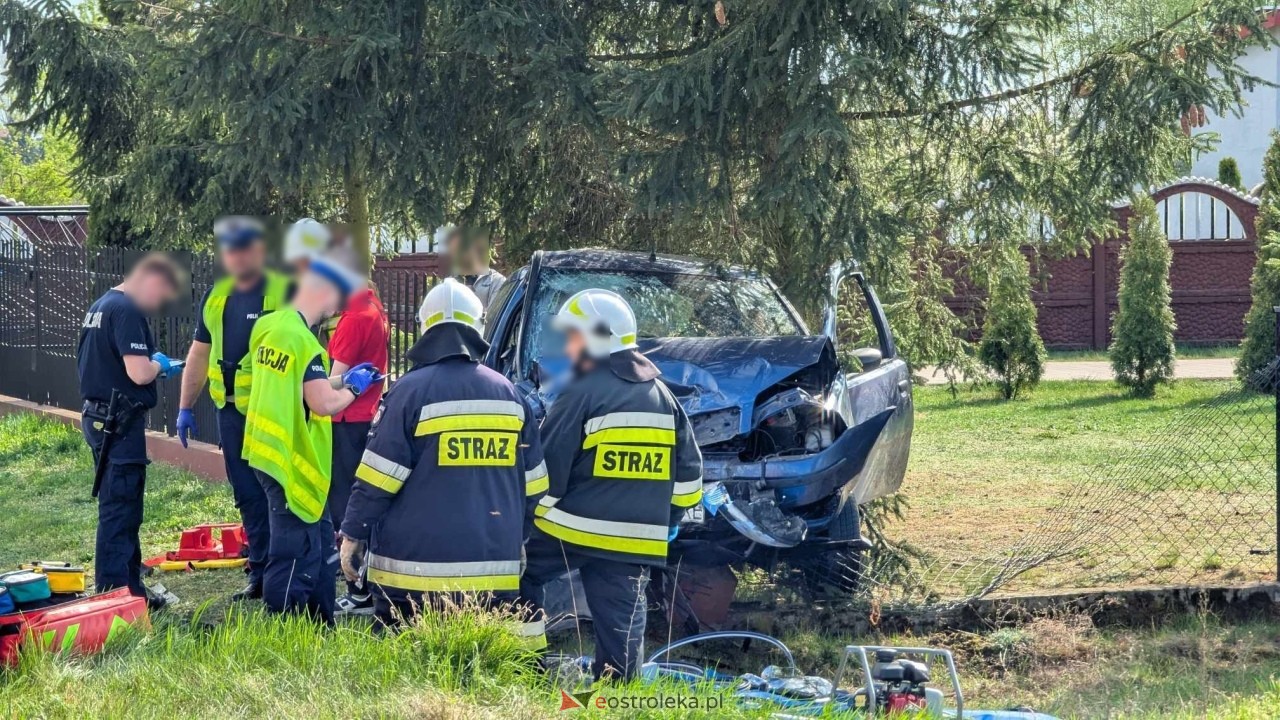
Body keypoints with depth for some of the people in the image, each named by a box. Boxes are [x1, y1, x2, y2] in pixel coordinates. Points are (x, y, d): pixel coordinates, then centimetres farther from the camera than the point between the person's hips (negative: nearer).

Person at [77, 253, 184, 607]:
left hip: (99, 416, 10)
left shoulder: (101, 305, 14)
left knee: (120, 507, 16)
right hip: (120, 421, -10)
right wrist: (159, 364, -4)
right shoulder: (128, 312, -17)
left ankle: (128, 588, 23)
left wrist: (154, 365, 13)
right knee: (119, 509, -6)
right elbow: (139, 373, -25)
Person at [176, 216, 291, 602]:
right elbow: (199, 354, 20)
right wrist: (185, 408, 17)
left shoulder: (284, 293, -6)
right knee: (247, 496, 10)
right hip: (231, 411, 6)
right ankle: (260, 573, 17)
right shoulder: (216, 296, 13)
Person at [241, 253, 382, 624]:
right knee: (294, 554, -2)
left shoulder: (267, 326, 7)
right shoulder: (304, 341, -21)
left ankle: (322, 625, 26)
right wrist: (353, 387, -3)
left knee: (320, 542, 19)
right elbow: (323, 404, -21)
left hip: (268, 451, 10)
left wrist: (340, 380, 14)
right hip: (292, 461, -10)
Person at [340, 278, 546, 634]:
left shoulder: (411, 390, -6)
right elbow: (532, 484, 14)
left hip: (415, 568, -4)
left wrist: (354, 534, 3)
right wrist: (516, 536, 25)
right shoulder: (508, 394, 9)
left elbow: (378, 479, -7)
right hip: (495, 573, 4)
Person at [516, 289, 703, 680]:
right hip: (637, 541, 5)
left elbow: (547, 468, -8)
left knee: (518, 574, 15)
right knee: (621, 625, 6)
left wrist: (533, 514, 4)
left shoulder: (583, 394, -8)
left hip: (573, 529, -5)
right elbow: (689, 473, 15)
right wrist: (665, 520, 22)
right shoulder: (662, 397, 12)